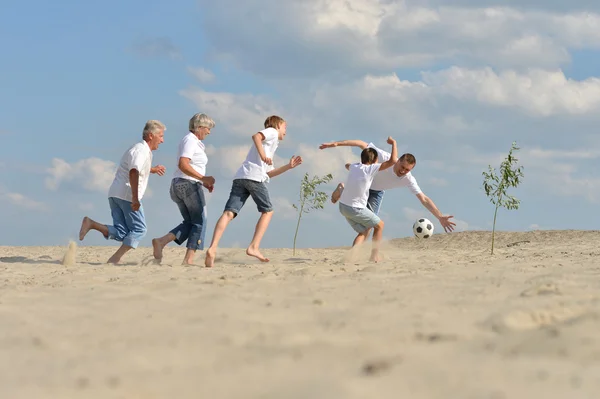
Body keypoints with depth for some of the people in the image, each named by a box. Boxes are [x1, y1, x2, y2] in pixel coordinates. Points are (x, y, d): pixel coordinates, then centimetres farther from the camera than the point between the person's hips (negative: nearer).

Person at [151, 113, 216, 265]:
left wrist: (204, 182, 16)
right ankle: (189, 258, -10)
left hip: (177, 185, 10)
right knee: (199, 222, -3)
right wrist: (203, 178, -22)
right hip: (190, 184, -10)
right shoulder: (190, 140, -10)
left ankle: (161, 241, -6)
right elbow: (183, 165, -22)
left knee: (189, 223, 13)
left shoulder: (193, 141, 21)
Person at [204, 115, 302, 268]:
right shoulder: (272, 132, 14)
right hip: (254, 177, -7)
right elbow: (256, 136, -9)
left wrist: (289, 166, 33)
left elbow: (269, 173, 36)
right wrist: (263, 155, -18)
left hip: (239, 177, 7)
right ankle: (254, 247, -3)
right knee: (267, 211, 9)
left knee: (229, 213, -9)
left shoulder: (271, 142, 40)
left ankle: (212, 248, -27)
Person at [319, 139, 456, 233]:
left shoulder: (409, 179, -31)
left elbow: (424, 199, -31)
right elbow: (362, 144, -35)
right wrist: (336, 143, -39)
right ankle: (341, 189, 33)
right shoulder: (385, 157, -41)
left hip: (377, 192, 3)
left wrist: (440, 217, -40)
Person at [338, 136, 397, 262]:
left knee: (364, 231, 20)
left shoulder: (354, 167, 7)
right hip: (355, 209, -7)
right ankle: (375, 256, 13)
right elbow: (393, 160, -18)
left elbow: (347, 165, 35)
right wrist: (393, 143, -6)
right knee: (379, 225, 13)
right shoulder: (371, 169, -13)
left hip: (343, 205, 7)